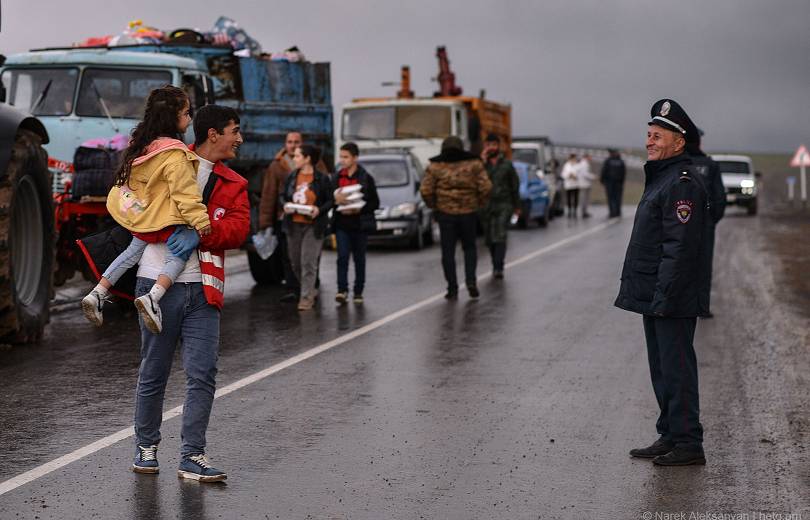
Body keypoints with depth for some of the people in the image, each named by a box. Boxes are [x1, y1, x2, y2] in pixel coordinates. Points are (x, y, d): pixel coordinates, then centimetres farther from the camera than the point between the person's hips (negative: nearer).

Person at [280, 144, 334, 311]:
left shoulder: (322, 178, -5)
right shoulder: (292, 177, 7)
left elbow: (330, 200, -2)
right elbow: (283, 195, 15)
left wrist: (319, 210, -19)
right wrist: (284, 205, -6)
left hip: (313, 226, -5)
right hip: (293, 225, 5)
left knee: (308, 262, -9)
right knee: (295, 263, 10)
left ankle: (306, 297, -2)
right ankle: (310, 290, 31)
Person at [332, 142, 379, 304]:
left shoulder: (366, 178, -2)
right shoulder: (337, 178, 9)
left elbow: (375, 203, -3)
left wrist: (358, 210, -17)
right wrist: (335, 200, -11)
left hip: (359, 225, -2)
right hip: (342, 225, 2)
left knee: (359, 259, 7)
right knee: (342, 257, -11)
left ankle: (358, 292, 15)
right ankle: (342, 290, -15)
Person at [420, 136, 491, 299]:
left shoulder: (435, 167, -1)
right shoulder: (474, 164, 0)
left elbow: (425, 190, -8)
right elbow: (485, 187, -8)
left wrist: (434, 206, 6)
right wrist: (480, 204, 5)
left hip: (445, 213, -1)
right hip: (469, 213, 1)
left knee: (448, 252, 6)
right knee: (469, 248, 17)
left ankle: (452, 289, 4)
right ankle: (471, 281, 0)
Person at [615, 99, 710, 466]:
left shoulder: (682, 184, -16)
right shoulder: (659, 178, 18)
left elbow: (680, 248, -22)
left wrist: (663, 298, -23)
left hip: (672, 301, -10)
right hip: (654, 298, 10)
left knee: (677, 369, -5)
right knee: (662, 368, 15)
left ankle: (688, 443, 1)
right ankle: (670, 436, 23)